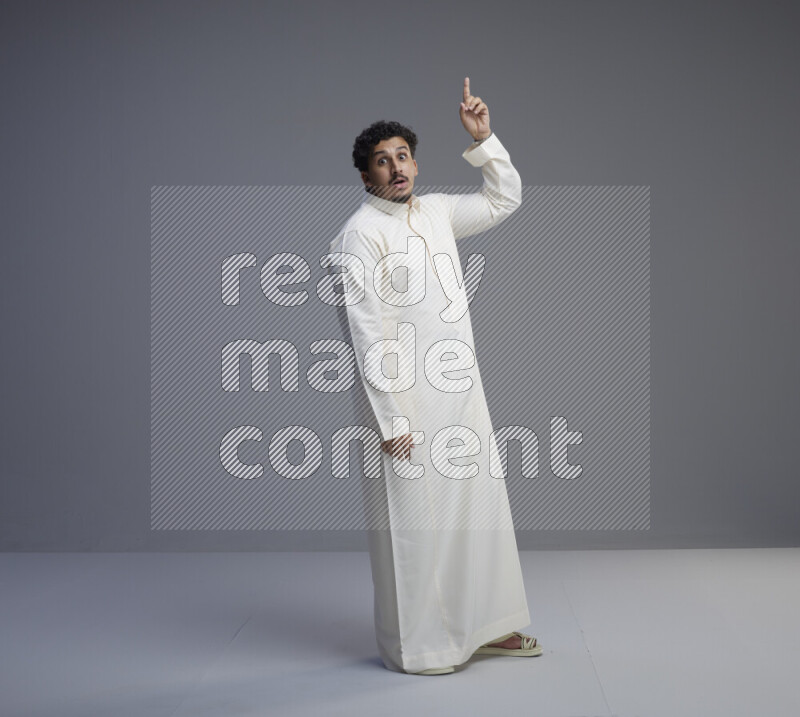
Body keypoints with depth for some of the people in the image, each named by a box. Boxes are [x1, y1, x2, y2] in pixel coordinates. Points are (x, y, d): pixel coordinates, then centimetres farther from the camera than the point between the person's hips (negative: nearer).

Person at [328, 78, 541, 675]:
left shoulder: (437, 212, 12)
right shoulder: (360, 234, -10)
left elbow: (506, 199, 25)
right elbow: (366, 332, -15)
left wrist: (483, 139, 11)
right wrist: (390, 418, -18)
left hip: (460, 390, 8)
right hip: (405, 398, -8)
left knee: (479, 504, 13)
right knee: (413, 519, 0)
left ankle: (485, 626, 26)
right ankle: (416, 645, 13)